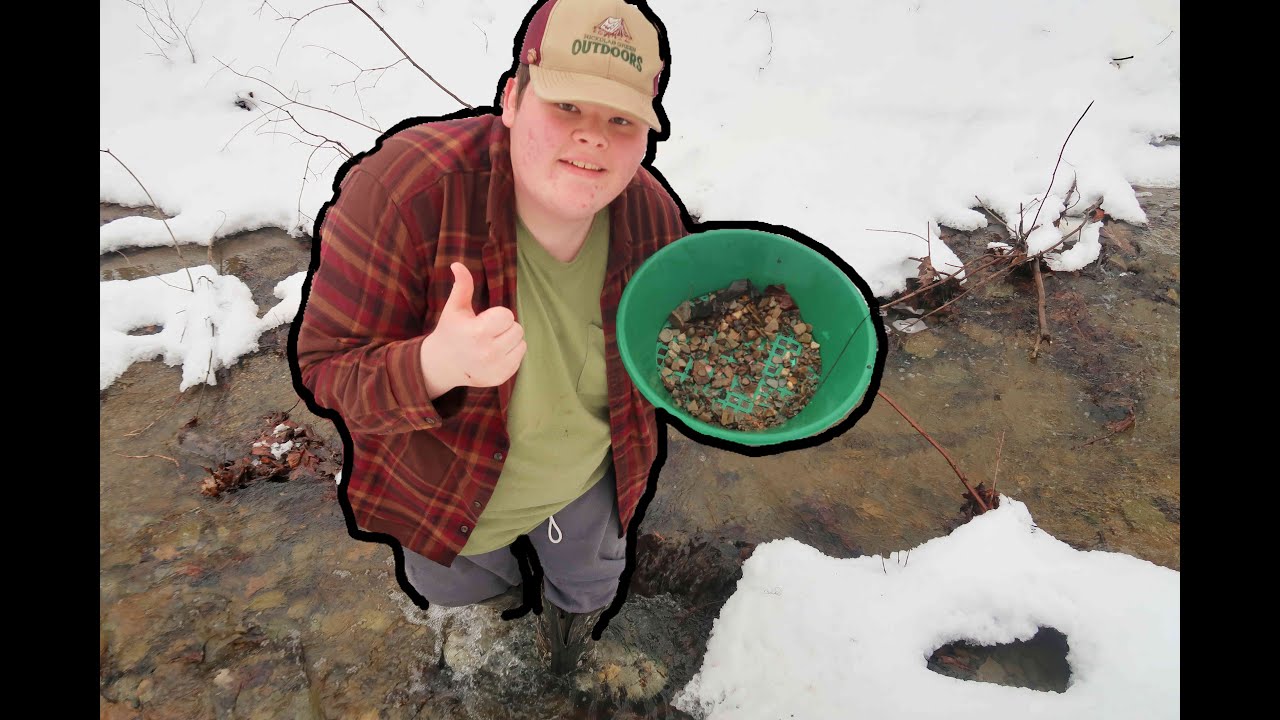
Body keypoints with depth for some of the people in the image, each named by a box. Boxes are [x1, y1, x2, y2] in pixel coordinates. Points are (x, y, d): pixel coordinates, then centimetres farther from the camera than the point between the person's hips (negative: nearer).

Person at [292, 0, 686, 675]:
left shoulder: (654, 215, -21)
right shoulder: (405, 188, -36)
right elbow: (326, 372, -30)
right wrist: (436, 365, -51)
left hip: (587, 480, 3)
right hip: (445, 490, -2)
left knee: (590, 583, 35)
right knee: (456, 590, 35)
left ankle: (571, 607, 76)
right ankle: (500, 580, 75)